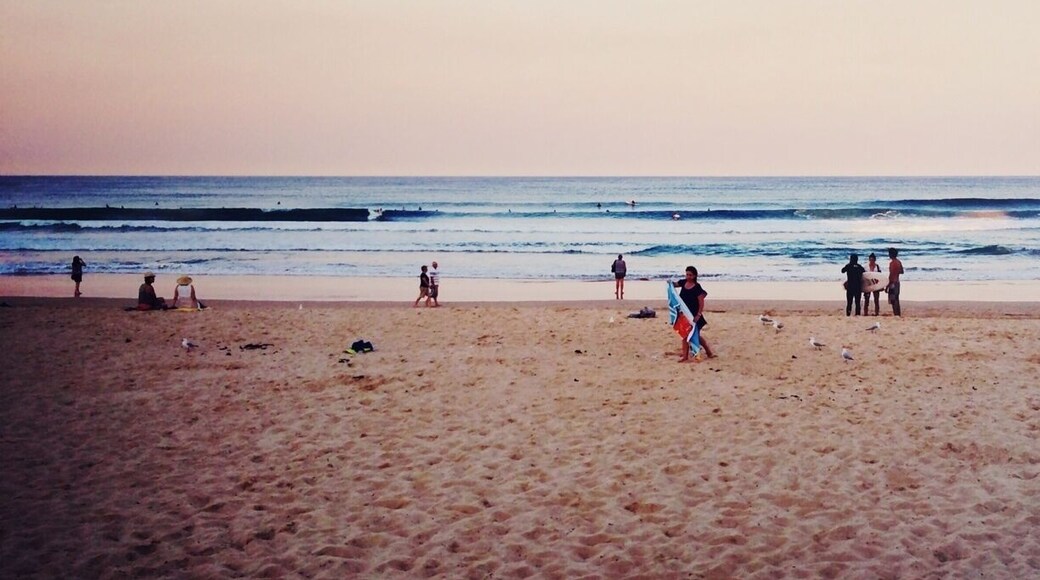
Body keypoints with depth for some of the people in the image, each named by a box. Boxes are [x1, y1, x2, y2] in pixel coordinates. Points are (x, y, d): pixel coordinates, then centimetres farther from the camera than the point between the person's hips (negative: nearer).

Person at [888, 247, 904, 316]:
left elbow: (891, 275, -20)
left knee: (893, 301, -8)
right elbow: (901, 271, 22)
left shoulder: (892, 263, -17)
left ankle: (896, 315, -11)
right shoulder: (899, 262, 9)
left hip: (893, 283, -9)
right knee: (896, 300, 15)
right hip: (897, 282, 9)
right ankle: (899, 314, 18)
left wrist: (887, 286, -18)